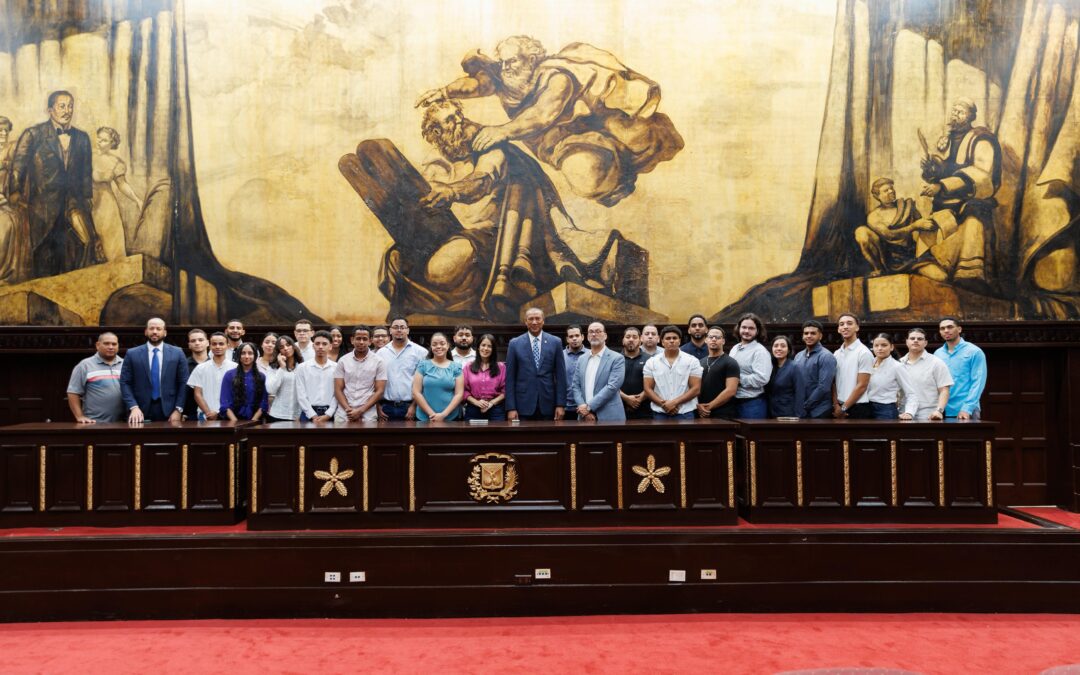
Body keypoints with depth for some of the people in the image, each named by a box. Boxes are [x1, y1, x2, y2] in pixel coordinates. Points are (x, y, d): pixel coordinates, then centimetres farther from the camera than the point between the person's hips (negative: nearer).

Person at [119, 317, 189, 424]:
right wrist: (133, 407, -11)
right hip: (141, 412, 0)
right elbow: (125, 383, 1)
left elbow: (183, 383, 3)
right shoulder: (132, 354, 5)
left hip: (168, 412, 0)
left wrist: (178, 410, -6)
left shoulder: (177, 353, 5)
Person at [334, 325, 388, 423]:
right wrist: (348, 410, -10)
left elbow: (379, 391, -2)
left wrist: (361, 411, -11)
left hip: (368, 415, -1)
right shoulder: (343, 361, 6)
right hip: (343, 414, 1)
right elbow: (338, 390, 5)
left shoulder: (379, 362, 1)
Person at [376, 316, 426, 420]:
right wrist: (378, 406, 4)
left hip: (409, 407, -2)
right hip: (387, 407, 3)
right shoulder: (381, 353, 10)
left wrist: (414, 405, -9)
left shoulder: (420, 352, 1)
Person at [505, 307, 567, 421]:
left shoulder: (555, 342, 5)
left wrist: (560, 405, -1)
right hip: (524, 405, 0)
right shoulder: (515, 344, 4)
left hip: (548, 405, 1)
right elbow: (510, 378, 2)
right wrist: (511, 408, -4)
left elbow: (561, 376, 4)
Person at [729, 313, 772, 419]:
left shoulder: (760, 351, -9)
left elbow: (761, 378, -20)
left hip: (753, 404, -7)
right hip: (735, 402, 7)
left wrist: (738, 379, -16)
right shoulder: (735, 348, 14)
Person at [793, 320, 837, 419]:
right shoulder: (798, 356, 10)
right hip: (800, 411, 6)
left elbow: (824, 387, -17)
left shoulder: (826, 357, -9)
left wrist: (805, 406, -13)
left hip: (819, 412, -5)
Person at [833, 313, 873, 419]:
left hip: (859, 409, -5)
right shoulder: (836, 354, 11)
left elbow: (862, 386, -11)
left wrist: (843, 408, -10)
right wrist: (836, 406, -3)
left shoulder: (864, 352, -7)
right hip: (839, 409, 5)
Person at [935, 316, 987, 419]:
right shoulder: (937, 354, 10)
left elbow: (978, 382, -9)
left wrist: (967, 408, -18)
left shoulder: (974, 352, -2)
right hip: (943, 411, 4)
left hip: (966, 411, -4)